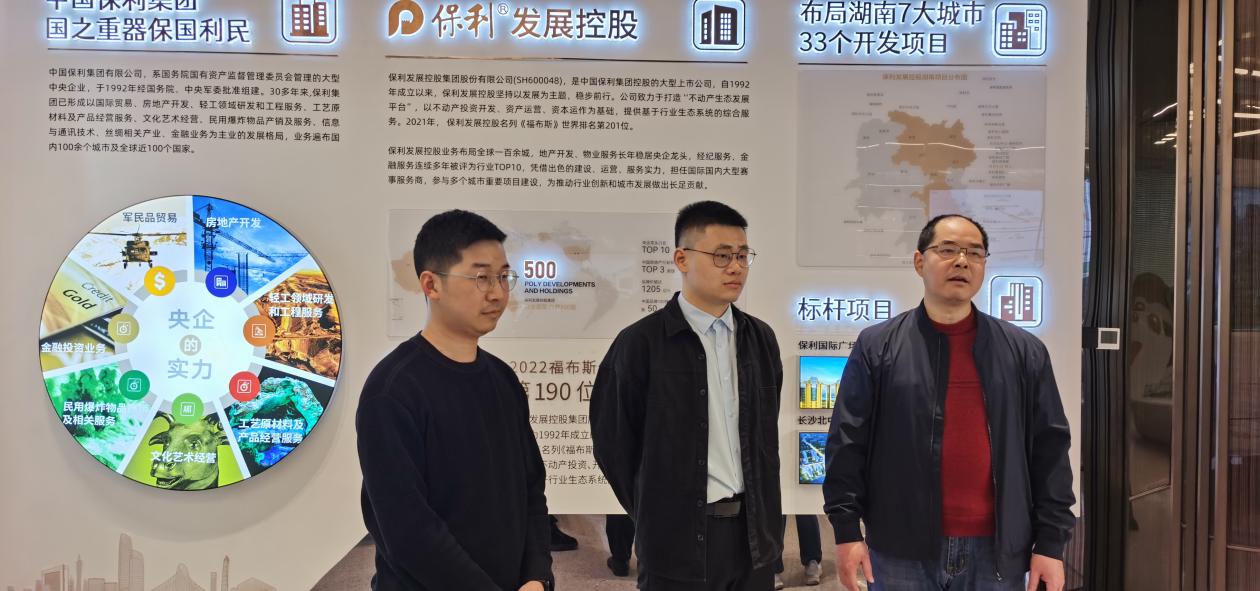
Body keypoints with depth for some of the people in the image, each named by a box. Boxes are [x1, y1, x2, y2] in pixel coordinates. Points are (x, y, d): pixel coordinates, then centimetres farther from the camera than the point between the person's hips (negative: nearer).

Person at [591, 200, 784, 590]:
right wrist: (656, 515, 1)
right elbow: (613, 441, -4)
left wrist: (762, 509, 11)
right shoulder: (640, 343, -9)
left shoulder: (761, 338, 6)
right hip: (679, 537, -4)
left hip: (754, 532, 4)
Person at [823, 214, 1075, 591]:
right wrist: (847, 530, -5)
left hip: (997, 552, 2)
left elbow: (1049, 450, 6)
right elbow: (848, 442, 0)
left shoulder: (1024, 352, 6)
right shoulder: (877, 347, 0)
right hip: (902, 552, -1)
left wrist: (1051, 542, 1)